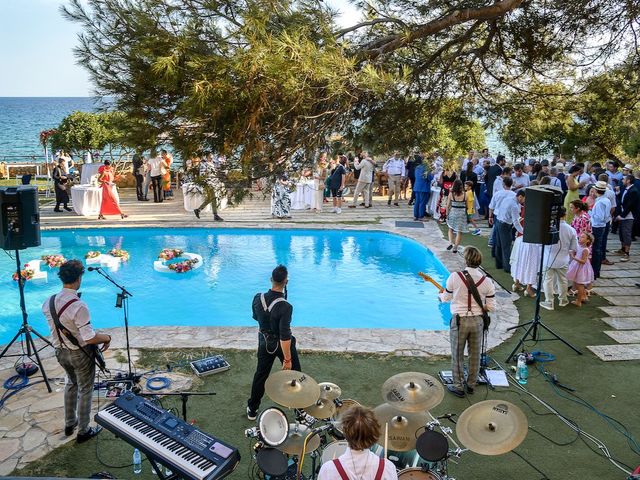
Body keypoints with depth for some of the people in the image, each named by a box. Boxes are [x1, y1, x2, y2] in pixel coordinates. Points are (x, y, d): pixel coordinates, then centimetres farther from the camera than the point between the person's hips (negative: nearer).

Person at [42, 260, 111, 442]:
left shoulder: (48, 302, -8)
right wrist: (107, 338, -12)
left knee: (71, 383, 29)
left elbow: (55, 329, 5)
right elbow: (90, 338, -29)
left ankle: (69, 424, 42)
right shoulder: (79, 306, -30)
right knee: (85, 390, 12)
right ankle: (83, 431, 25)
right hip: (80, 354, -7)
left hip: (60, 352, 7)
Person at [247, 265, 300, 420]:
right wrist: (287, 359, -19)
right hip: (282, 344, -5)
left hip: (264, 342, 5)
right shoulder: (285, 307, -31)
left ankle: (252, 410, 34)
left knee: (260, 375, 20)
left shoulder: (258, 298, -15)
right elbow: (285, 337, -28)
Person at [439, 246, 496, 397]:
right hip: (478, 321, 3)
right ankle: (471, 385, 33)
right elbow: (491, 307, -4)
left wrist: (441, 295, 23)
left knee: (457, 356, 12)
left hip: (459, 321, -2)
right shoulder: (487, 281, -8)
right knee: (475, 355, 19)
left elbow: (446, 297, 0)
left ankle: (458, 387, 22)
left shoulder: (454, 277, -15)